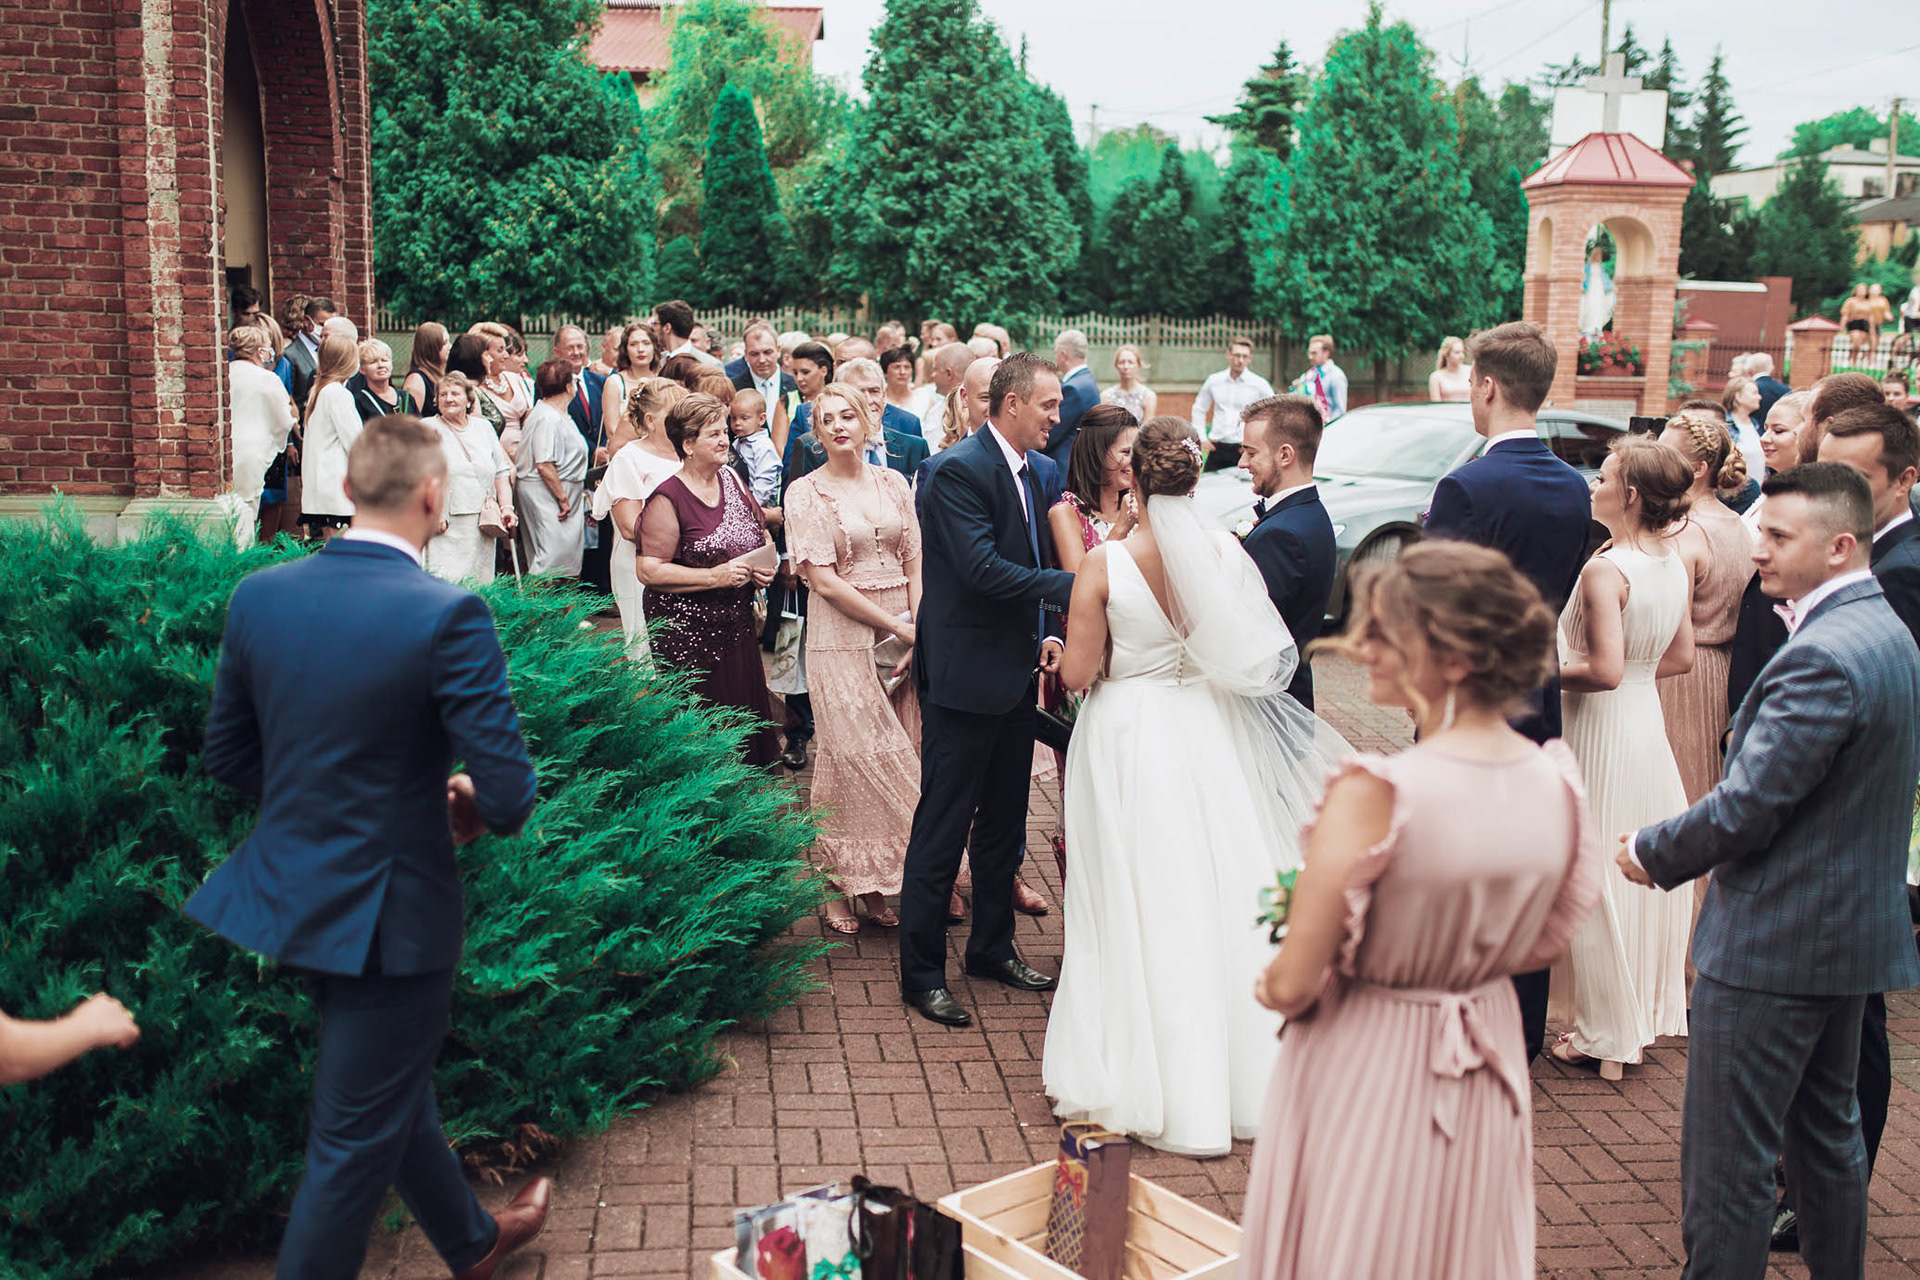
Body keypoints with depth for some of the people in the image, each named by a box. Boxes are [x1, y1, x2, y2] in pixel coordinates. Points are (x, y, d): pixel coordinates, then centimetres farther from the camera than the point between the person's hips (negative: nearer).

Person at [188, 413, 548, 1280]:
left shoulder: (258, 595, -4)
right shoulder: (447, 615, -22)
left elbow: (226, 754, 6)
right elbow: (508, 792, -22)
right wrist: (476, 809, 1)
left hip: (291, 887, 8)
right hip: (388, 910, -7)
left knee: (397, 1086, 27)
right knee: (355, 1145, 9)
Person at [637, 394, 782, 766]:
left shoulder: (731, 479, 7)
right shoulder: (667, 498, -15)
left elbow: (762, 533, 20)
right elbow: (649, 570, -19)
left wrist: (766, 565, -1)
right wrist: (716, 576, -22)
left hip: (737, 622, 7)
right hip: (687, 631, -7)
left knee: (743, 709, 12)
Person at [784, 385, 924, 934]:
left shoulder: (893, 482, 10)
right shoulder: (805, 493, -2)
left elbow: (915, 565, 7)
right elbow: (824, 581, -9)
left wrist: (920, 631, -8)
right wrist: (897, 626, -12)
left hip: (905, 635, 4)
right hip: (842, 638, -4)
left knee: (899, 759, 3)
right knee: (853, 758, -3)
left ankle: (877, 887, 13)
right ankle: (838, 888, 11)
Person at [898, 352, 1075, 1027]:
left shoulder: (1036, 470, 10)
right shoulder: (959, 470, -16)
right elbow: (983, 569, -25)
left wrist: (1046, 631, 1)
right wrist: (1075, 586, -24)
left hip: (1015, 673, 9)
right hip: (964, 674, -9)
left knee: (1004, 822, 18)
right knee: (942, 827, 0)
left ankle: (993, 947, 34)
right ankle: (921, 972, 11)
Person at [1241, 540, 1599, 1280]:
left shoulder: (1375, 793, -27)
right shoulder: (1557, 782, -8)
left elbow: (1290, 986, -22)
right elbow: (1546, 945, 7)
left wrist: (1276, 982, -2)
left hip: (1366, 1073, -6)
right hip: (1487, 1073, 6)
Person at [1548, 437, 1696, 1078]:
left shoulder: (1605, 570, -21)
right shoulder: (1674, 562, 3)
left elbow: (1604, 670, -26)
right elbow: (1680, 657, 11)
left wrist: (1552, 672, -10)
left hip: (1601, 734, -8)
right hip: (1648, 721, 8)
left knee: (1598, 880, 3)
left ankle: (1605, 1035, 13)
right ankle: (1644, 1011, 31)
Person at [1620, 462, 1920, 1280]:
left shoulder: (1821, 657, -24)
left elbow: (1747, 806, -24)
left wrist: (1653, 853, -8)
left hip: (1773, 945, -10)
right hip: (1852, 931, 10)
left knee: (1726, 1158, -1)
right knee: (1826, 1134, 23)